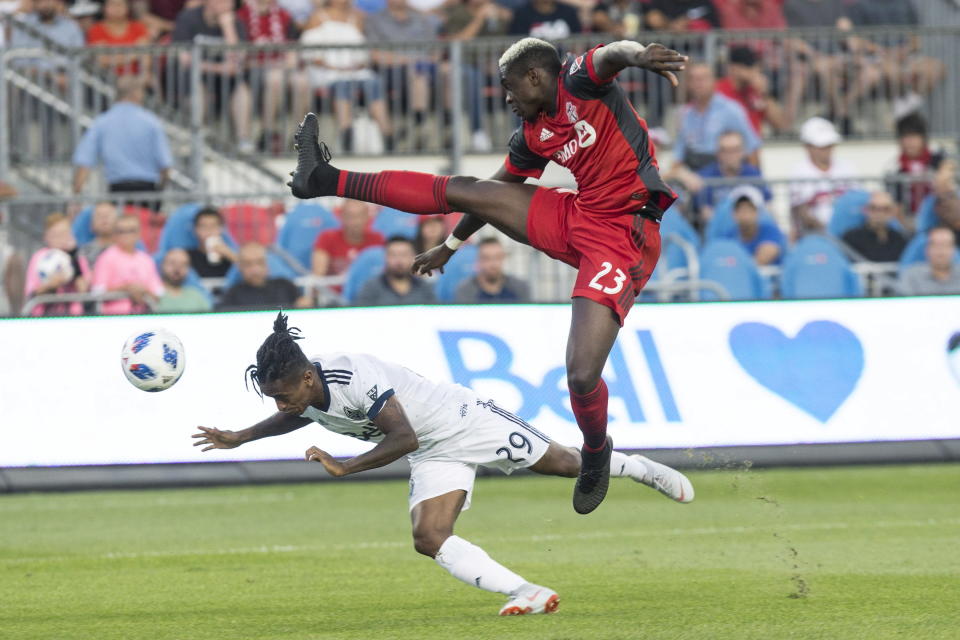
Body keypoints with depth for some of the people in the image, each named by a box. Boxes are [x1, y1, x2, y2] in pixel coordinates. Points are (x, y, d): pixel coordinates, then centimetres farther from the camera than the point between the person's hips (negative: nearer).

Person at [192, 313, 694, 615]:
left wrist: (343, 468, -37)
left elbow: (404, 438, -35)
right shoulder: (300, 392, -10)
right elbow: (299, 416, 16)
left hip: (465, 422, -7)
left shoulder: (354, 378, -38)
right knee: (429, 539, -12)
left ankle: (640, 469, 38)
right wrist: (240, 438, 8)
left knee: (562, 464, 11)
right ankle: (526, 593, -11)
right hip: (435, 455, 7)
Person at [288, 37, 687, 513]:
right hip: (573, 219, 8)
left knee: (583, 376, -19)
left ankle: (596, 453, 13)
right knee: (460, 191, 12)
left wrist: (640, 55, -57)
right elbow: (499, 189, 29)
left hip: (622, 237, -8)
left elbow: (611, 54, -33)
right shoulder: (534, 134, 14)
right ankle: (325, 179, 21)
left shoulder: (579, 82, -10)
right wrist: (451, 245, 39)